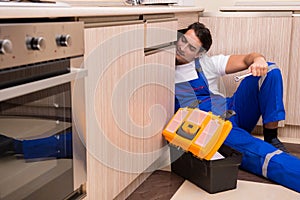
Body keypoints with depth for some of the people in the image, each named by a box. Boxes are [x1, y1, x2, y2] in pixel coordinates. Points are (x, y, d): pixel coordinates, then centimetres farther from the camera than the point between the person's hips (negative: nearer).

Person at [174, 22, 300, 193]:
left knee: (269, 71, -9)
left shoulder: (206, 63, 17)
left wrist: (258, 59, -14)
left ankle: (271, 138, -8)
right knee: (263, 154, -30)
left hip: (231, 111, 5)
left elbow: (245, 59, 9)